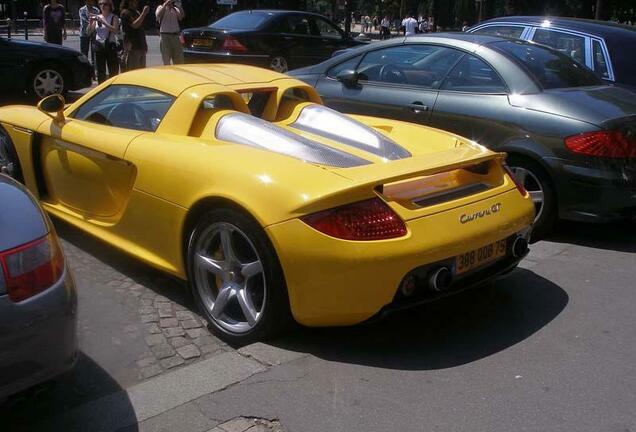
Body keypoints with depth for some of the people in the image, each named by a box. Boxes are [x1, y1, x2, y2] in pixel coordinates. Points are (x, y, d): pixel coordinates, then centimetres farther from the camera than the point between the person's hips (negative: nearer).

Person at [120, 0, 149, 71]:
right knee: (132, 70, -10)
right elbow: (135, 25, -19)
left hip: (141, 46, 8)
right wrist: (144, 13, -18)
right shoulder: (125, 12, -5)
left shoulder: (137, 12, 20)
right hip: (132, 47, -8)